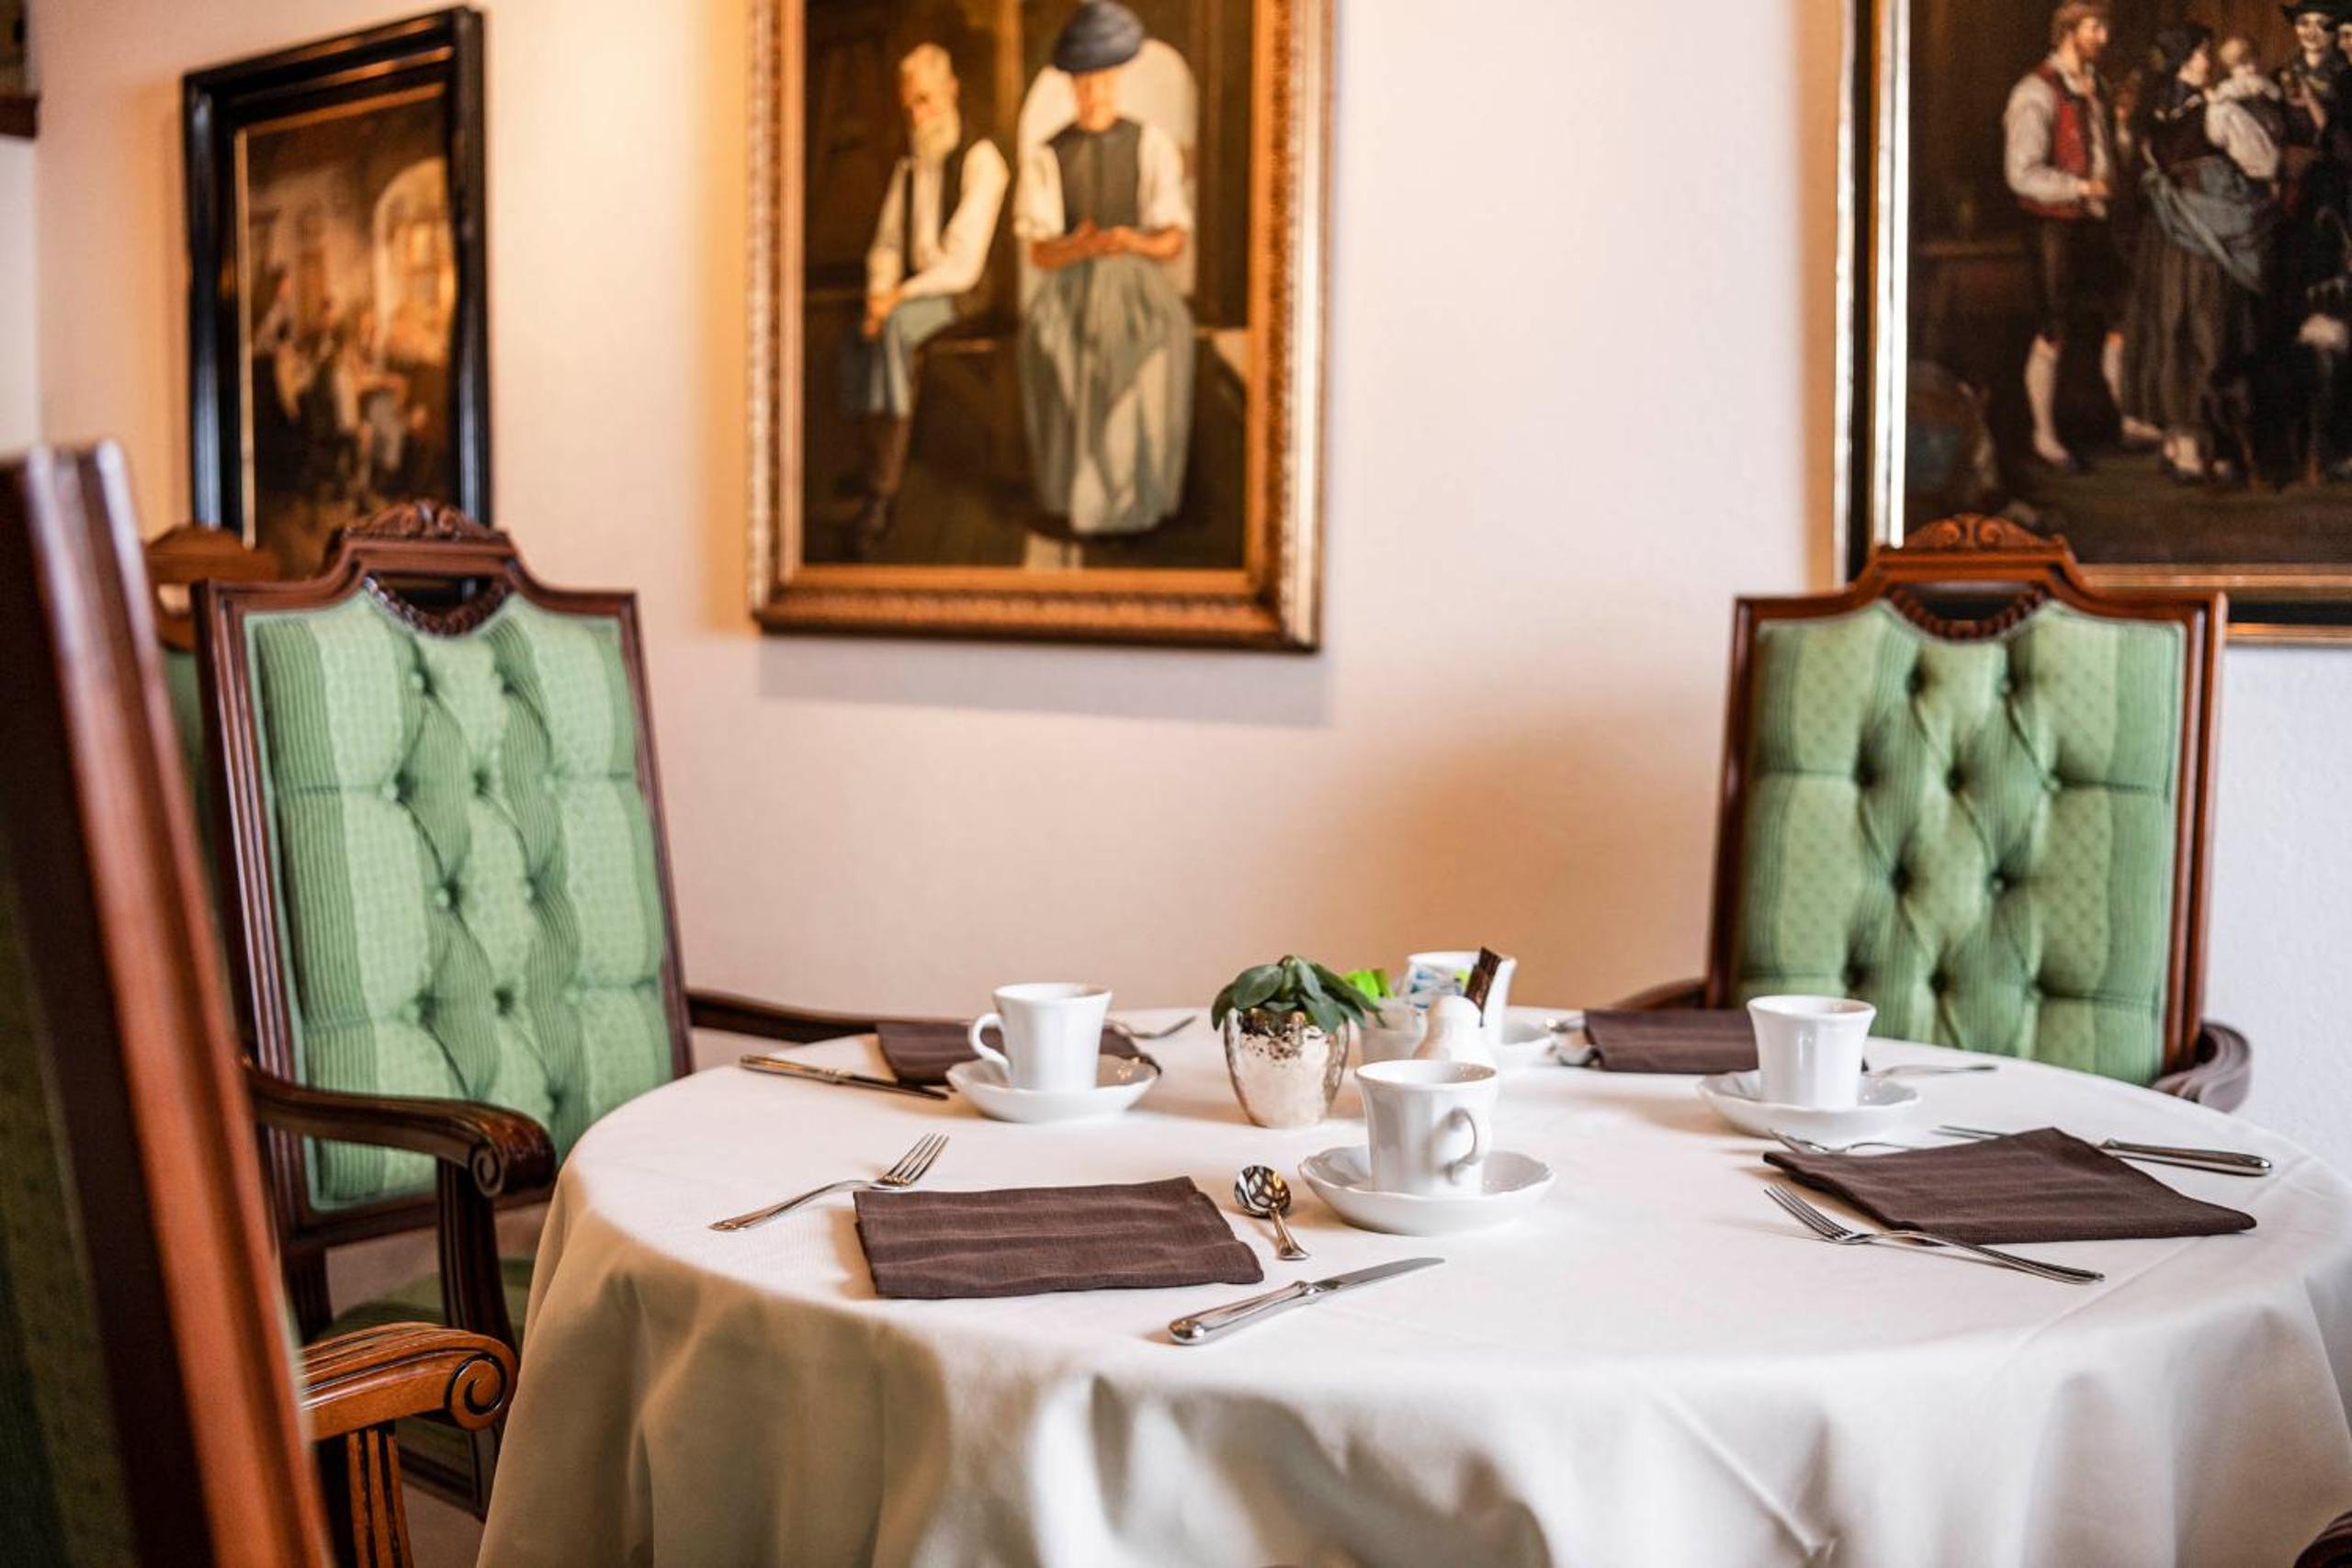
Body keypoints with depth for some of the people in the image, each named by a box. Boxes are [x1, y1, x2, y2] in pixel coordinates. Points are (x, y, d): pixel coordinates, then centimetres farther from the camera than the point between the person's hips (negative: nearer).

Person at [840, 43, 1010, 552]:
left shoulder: (979, 160, -9)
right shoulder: (907, 167, 15)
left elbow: (964, 261, -17)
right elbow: (886, 246, 13)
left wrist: (900, 296, -21)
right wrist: (878, 295, -7)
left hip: (958, 295, -6)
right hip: (907, 294, 6)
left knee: (894, 330, -36)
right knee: (859, 341, -26)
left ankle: (882, 495, -37)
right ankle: (883, 480, -26)